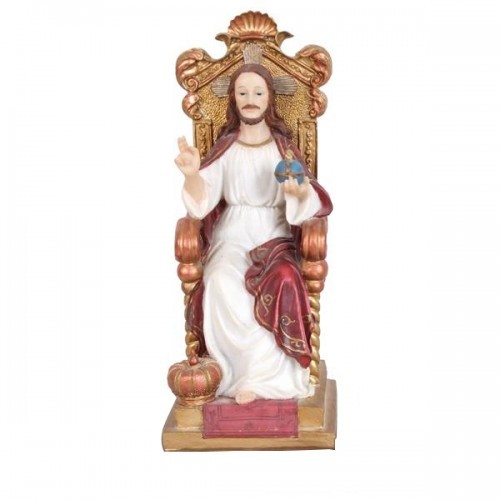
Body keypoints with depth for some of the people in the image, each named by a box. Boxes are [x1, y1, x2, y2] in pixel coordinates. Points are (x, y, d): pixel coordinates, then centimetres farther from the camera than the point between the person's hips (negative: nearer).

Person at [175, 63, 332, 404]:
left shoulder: (283, 146, 7)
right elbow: (202, 201, -5)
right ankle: (274, 373, -19)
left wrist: (300, 191, -28)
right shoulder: (225, 146, 8)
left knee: (283, 279, -35)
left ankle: (258, 375, -19)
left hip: (275, 235, 0)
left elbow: (312, 204, -4)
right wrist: (192, 174, -27)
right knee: (222, 283, -33)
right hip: (232, 235, 0)